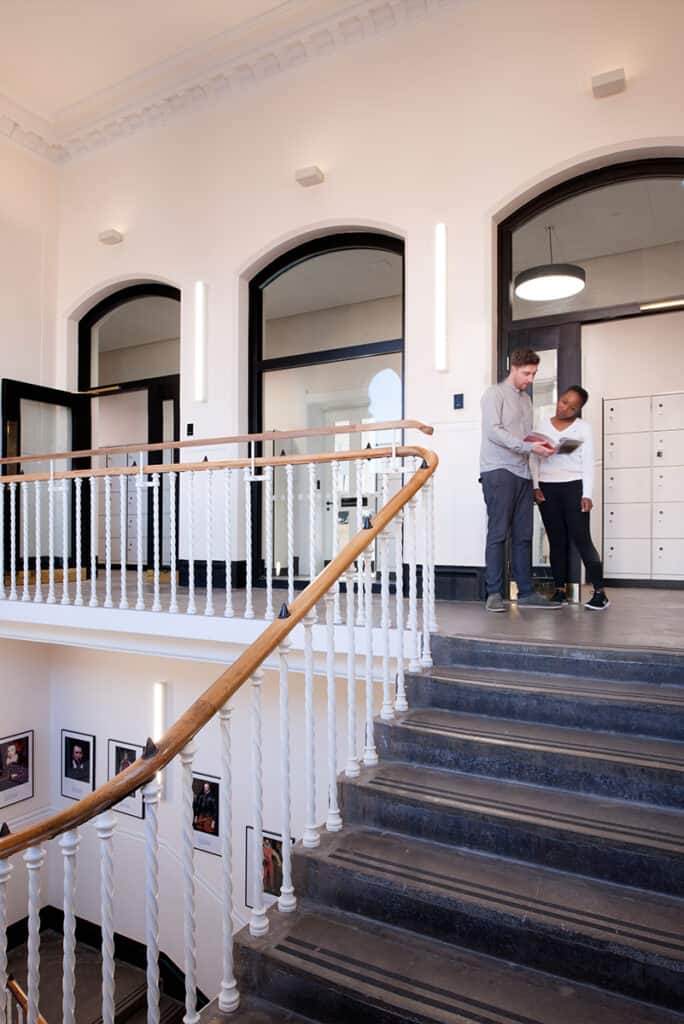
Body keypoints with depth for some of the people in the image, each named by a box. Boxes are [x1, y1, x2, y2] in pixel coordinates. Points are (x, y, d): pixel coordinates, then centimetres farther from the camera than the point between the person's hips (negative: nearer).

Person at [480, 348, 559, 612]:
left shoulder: (526, 398, 23)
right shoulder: (495, 393, 1)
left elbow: (528, 436, 21)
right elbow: (493, 431, -11)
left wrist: (540, 447, 0)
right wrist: (529, 446, -17)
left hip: (522, 473, 7)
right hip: (498, 471, -7)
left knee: (523, 536, 5)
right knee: (498, 534, -7)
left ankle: (526, 592, 9)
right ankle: (494, 593, -3)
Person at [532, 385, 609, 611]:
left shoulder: (583, 427, 4)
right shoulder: (543, 424, 11)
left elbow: (588, 462, 0)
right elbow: (534, 457, 9)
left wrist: (587, 494, -8)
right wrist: (535, 486, -1)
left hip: (574, 486, -3)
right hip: (546, 488, 3)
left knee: (581, 539, -8)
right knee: (556, 541, 5)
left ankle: (599, 592, -3)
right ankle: (560, 591, 9)